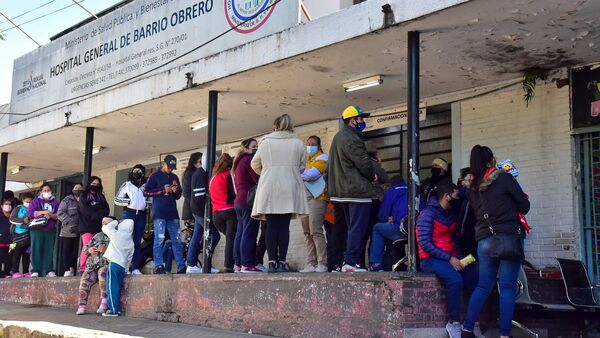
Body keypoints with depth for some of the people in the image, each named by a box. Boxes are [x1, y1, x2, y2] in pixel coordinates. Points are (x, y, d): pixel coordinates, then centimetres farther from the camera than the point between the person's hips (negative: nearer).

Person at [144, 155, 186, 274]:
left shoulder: (174, 178, 20)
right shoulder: (154, 176, 4)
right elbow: (146, 192, -4)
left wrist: (176, 191, 1)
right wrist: (163, 190, -10)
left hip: (173, 214, 5)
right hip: (159, 214, -5)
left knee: (176, 240, 3)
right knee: (159, 239, -9)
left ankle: (181, 266, 3)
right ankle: (158, 266, -7)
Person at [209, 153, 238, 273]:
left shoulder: (212, 178, 17)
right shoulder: (228, 175, -2)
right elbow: (234, 193, -9)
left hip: (216, 213, 6)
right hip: (229, 211, -6)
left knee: (229, 238, 15)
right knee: (231, 238, -7)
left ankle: (228, 264, 9)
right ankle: (228, 266, -17)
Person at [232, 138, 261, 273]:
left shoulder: (239, 162, 22)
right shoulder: (250, 159, -8)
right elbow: (258, 179, -15)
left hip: (239, 201, 10)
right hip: (249, 201, -10)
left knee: (240, 233, 9)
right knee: (249, 233, -11)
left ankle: (238, 264, 9)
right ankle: (247, 264, -14)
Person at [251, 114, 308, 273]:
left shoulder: (266, 142, 4)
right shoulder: (298, 143, 6)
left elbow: (255, 164, 12)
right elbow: (302, 166, 11)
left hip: (269, 188, 0)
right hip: (290, 189, 0)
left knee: (271, 226, 3)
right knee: (284, 226, 2)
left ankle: (272, 261, 1)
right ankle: (282, 262, -1)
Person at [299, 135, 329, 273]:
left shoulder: (322, 158, 3)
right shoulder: (305, 159, 25)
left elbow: (313, 173, -12)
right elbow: (302, 176, 18)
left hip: (316, 197, -7)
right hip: (303, 198, 7)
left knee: (315, 231, -13)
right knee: (307, 233, 3)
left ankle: (322, 264, -12)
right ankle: (311, 264, 4)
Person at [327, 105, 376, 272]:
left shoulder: (338, 137, 18)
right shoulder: (351, 139, -16)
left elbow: (330, 166, 23)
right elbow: (364, 163, -18)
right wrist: (372, 176, 1)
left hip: (343, 190, 10)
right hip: (358, 190, -10)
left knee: (352, 228, 16)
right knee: (358, 228, -7)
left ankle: (348, 260, 17)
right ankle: (351, 262, -8)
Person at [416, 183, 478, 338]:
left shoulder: (451, 214, 14)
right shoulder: (428, 214, -11)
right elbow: (425, 243, -18)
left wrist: (459, 257, 0)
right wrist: (449, 258, -19)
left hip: (452, 258, 7)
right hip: (432, 259, -7)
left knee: (474, 280, -17)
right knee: (455, 280, -33)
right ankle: (454, 323, -20)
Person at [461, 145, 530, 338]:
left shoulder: (472, 186, 8)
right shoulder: (504, 179, -6)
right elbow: (524, 207, 1)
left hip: (484, 240, 5)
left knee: (483, 286, 12)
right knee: (507, 287, -1)